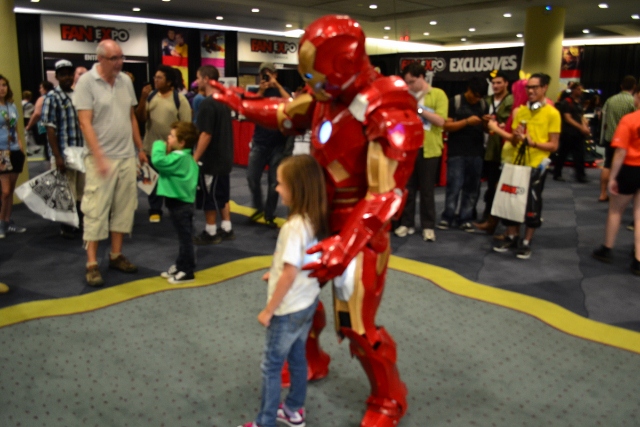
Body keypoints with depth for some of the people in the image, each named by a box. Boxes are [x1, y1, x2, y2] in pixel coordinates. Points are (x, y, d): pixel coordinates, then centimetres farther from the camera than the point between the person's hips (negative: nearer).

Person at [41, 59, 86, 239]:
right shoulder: (52, 98, -6)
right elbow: (50, 129, -11)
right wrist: (57, 157, -16)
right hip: (64, 154, -5)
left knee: (81, 191, 12)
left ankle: (80, 222, 25)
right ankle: (67, 227, 16)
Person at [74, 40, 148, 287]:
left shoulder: (125, 81, 8)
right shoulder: (86, 82, -9)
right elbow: (85, 123, -13)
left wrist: (141, 149, 15)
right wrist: (99, 157, -19)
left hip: (127, 157, 6)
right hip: (101, 158, -6)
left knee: (123, 208, 10)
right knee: (96, 210, -2)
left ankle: (116, 255, 22)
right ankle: (92, 264, 5)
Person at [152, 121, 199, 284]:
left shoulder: (179, 157, -21)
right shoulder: (183, 156, 12)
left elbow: (158, 161, -31)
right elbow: (165, 164, 16)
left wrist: (159, 146, -16)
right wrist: (163, 148, 4)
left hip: (181, 204, -11)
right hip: (180, 202, 11)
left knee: (185, 237, -1)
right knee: (183, 237, 19)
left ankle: (187, 272, 7)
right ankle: (180, 266, 31)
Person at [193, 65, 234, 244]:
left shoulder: (207, 104, -19)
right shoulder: (224, 101, 9)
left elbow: (206, 135, -22)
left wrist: (195, 158, -18)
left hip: (211, 159, -9)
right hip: (224, 157, 9)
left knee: (209, 197, 2)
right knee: (223, 195, 15)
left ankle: (210, 233, 12)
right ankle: (226, 229, 22)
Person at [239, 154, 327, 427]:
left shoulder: (295, 226, -28)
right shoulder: (315, 220, -2)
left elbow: (289, 275, -26)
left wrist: (268, 310, -17)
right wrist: (276, 273, 15)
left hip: (289, 309, -8)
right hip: (308, 302, 9)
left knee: (271, 366, 7)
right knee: (297, 357, 23)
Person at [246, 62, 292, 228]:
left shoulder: (282, 91, 3)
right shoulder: (257, 92, 8)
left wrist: (277, 85, -17)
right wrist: (261, 91, -14)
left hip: (278, 144, -2)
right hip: (259, 143, 2)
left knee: (274, 182, 3)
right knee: (252, 178, 0)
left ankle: (269, 215, 15)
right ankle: (259, 208, 22)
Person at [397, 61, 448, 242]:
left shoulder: (438, 94, -1)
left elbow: (440, 121, -12)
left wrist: (419, 109, -17)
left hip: (428, 149, -3)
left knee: (427, 190, 4)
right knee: (407, 188, 8)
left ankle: (428, 226, 13)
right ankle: (406, 223, 18)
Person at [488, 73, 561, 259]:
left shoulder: (552, 113, -6)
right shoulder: (520, 111, 7)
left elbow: (553, 145, -8)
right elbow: (513, 142, 10)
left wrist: (533, 143, -23)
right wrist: (515, 136, -12)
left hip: (536, 166, -4)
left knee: (532, 204, 4)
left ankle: (526, 242, 15)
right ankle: (512, 237, 23)